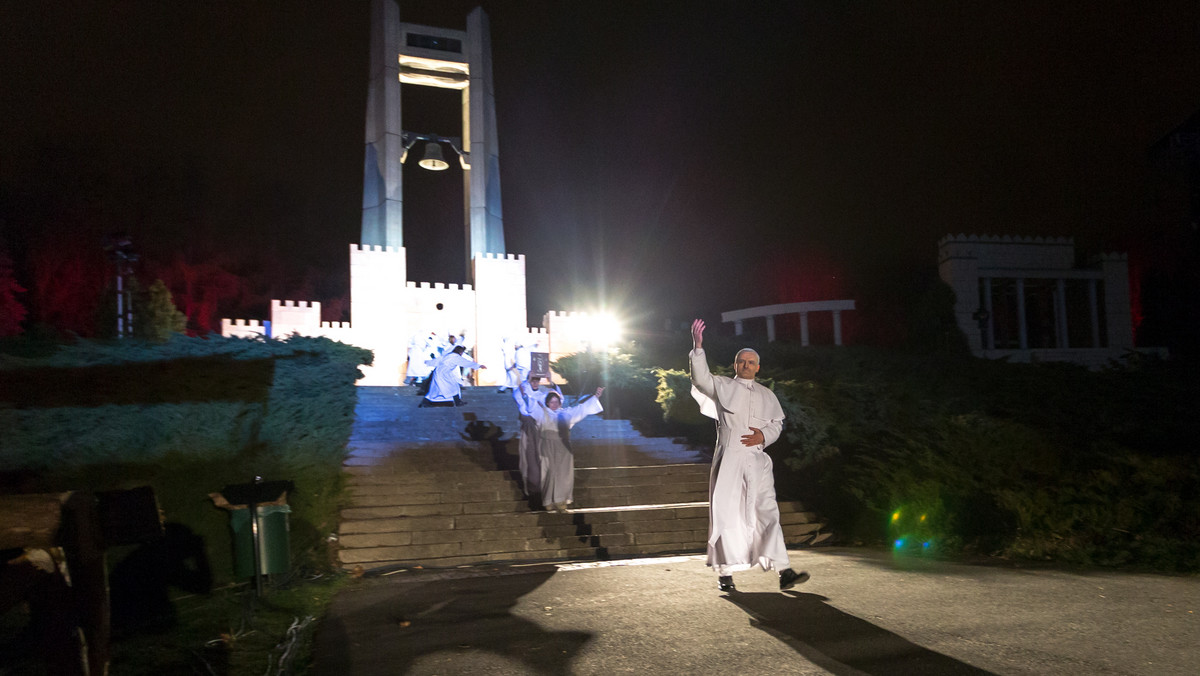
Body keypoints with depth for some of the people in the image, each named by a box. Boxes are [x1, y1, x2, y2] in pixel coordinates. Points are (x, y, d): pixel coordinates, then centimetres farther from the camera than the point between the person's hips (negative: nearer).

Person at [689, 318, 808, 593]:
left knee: (767, 511, -5)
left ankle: (783, 572, -7)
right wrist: (698, 347, -24)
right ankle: (725, 573, 12)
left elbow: (777, 423, 18)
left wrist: (764, 436, -4)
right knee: (726, 513, 0)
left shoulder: (766, 395, 18)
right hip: (728, 459, -2)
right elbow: (701, 378, -10)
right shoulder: (722, 387, 7)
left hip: (757, 460, 2)